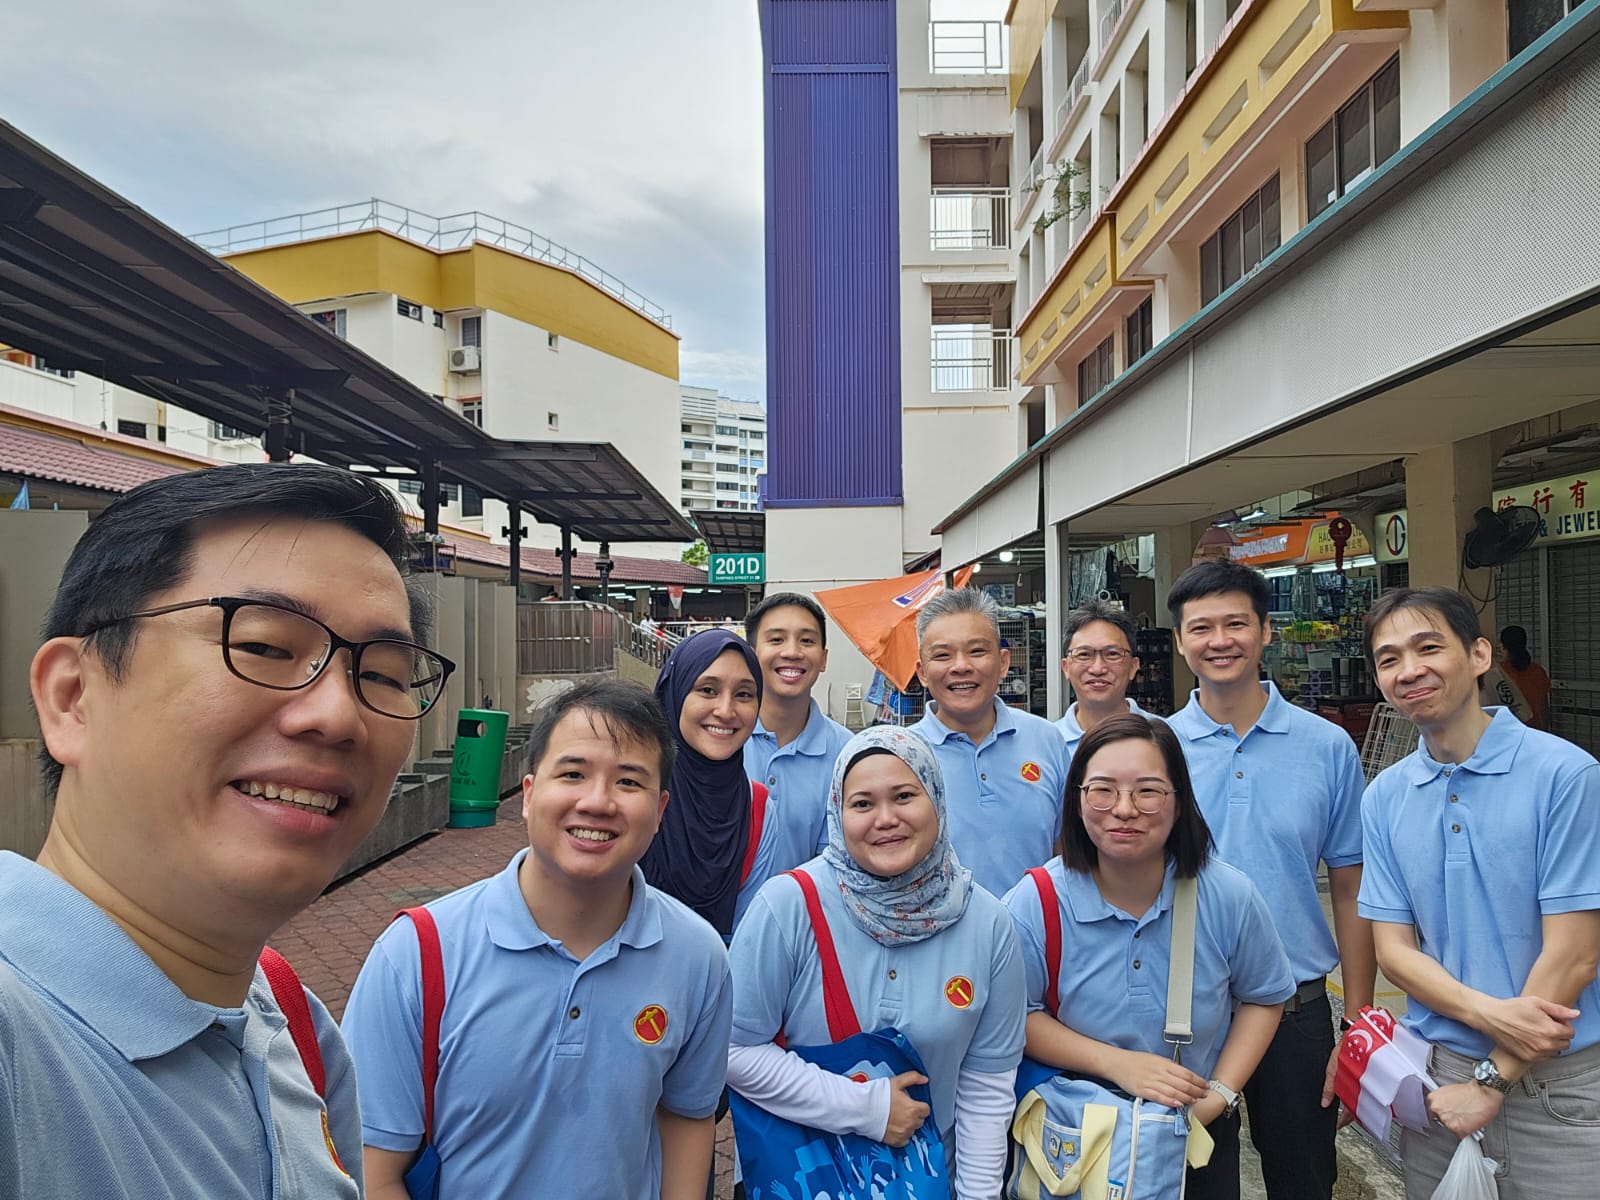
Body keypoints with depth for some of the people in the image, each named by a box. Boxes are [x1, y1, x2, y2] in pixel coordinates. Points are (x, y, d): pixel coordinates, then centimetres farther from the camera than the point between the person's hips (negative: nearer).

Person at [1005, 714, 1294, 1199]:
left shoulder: (1230, 897, -15)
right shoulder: (1034, 905, -21)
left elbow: (1263, 998, 0)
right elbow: (1017, 1014, -14)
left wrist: (1221, 1094, -11)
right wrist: (1115, 1063, -25)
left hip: (1201, 1133, 2)